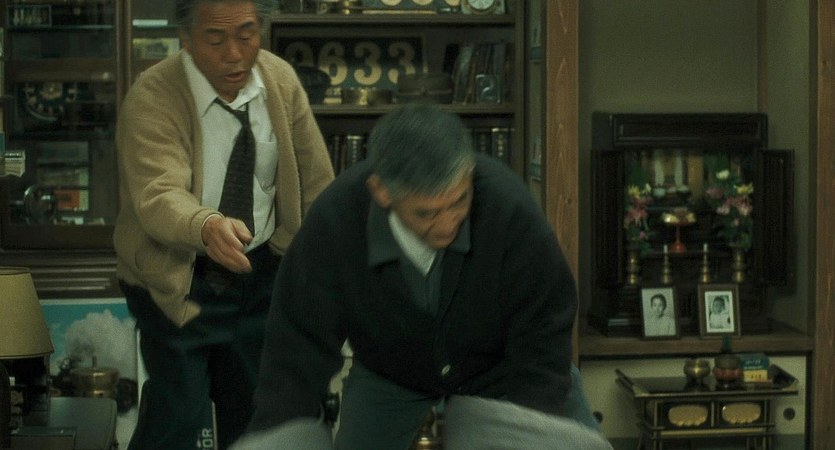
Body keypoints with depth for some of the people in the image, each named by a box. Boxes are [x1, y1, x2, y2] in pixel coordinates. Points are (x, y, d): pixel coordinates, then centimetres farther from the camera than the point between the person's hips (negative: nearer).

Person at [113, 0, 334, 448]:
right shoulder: (151, 99, -24)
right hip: (178, 277, -4)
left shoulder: (281, 80, -8)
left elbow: (316, 181, 0)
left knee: (253, 409, 15)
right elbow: (158, 196, -38)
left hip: (261, 271, 5)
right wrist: (207, 227, -58)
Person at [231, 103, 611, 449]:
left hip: (494, 369, -1)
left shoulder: (510, 207, -36)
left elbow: (541, 336, -25)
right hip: (385, 369, 1)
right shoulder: (334, 219, -32)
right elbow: (300, 345, -23)